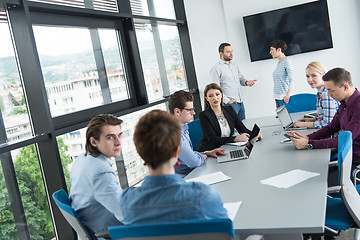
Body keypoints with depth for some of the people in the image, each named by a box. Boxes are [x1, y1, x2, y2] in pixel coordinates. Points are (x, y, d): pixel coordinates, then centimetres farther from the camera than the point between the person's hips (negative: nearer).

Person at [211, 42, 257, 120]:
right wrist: (227, 100, -16)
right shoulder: (216, 69, -9)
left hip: (240, 102, 8)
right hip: (230, 103, -8)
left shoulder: (234, 64, 15)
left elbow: (240, 78, 25)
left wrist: (246, 82, 2)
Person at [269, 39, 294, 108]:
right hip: (277, 97, 8)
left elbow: (291, 78, -20)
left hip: (284, 97, -8)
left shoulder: (286, 61, -10)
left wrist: (288, 94, -29)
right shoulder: (279, 63, 15)